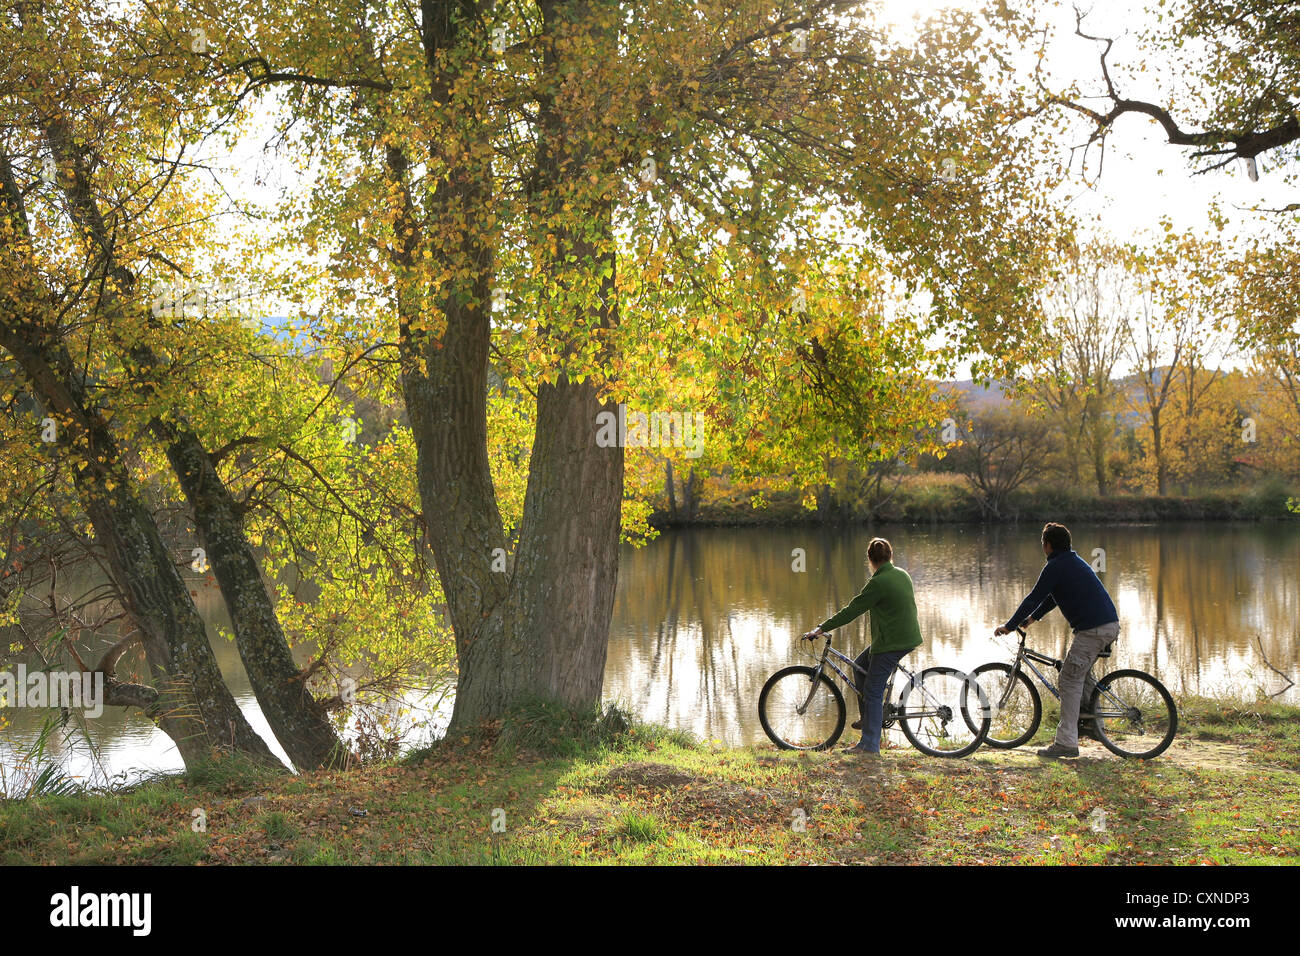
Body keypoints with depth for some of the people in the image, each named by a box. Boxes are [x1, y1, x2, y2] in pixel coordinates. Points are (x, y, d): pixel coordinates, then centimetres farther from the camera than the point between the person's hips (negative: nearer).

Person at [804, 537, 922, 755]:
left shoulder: (878, 583, -18)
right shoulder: (903, 575, 8)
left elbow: (851, 611, -18)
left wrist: (821, 629, -13)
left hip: (891, 642, -9)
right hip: (907, 637, 9)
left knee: (873, 691, -3)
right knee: (860, 665, 21)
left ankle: (870, 744, 0)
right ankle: (867, 717, 26)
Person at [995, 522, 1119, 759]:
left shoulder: (1055, 566, -9)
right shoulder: (1074, 561, 21)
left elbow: (1034, 598, -7)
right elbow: (1053, 596, 31)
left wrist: (1009, 626, 1)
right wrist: (1033, 617, 35)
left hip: (1093, 630, -10)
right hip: (1111, 625, 10)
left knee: (1070, 679, -7)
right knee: (1081, 672, 27)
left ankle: (1066, 743, -9)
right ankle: (1092, 721, 31)